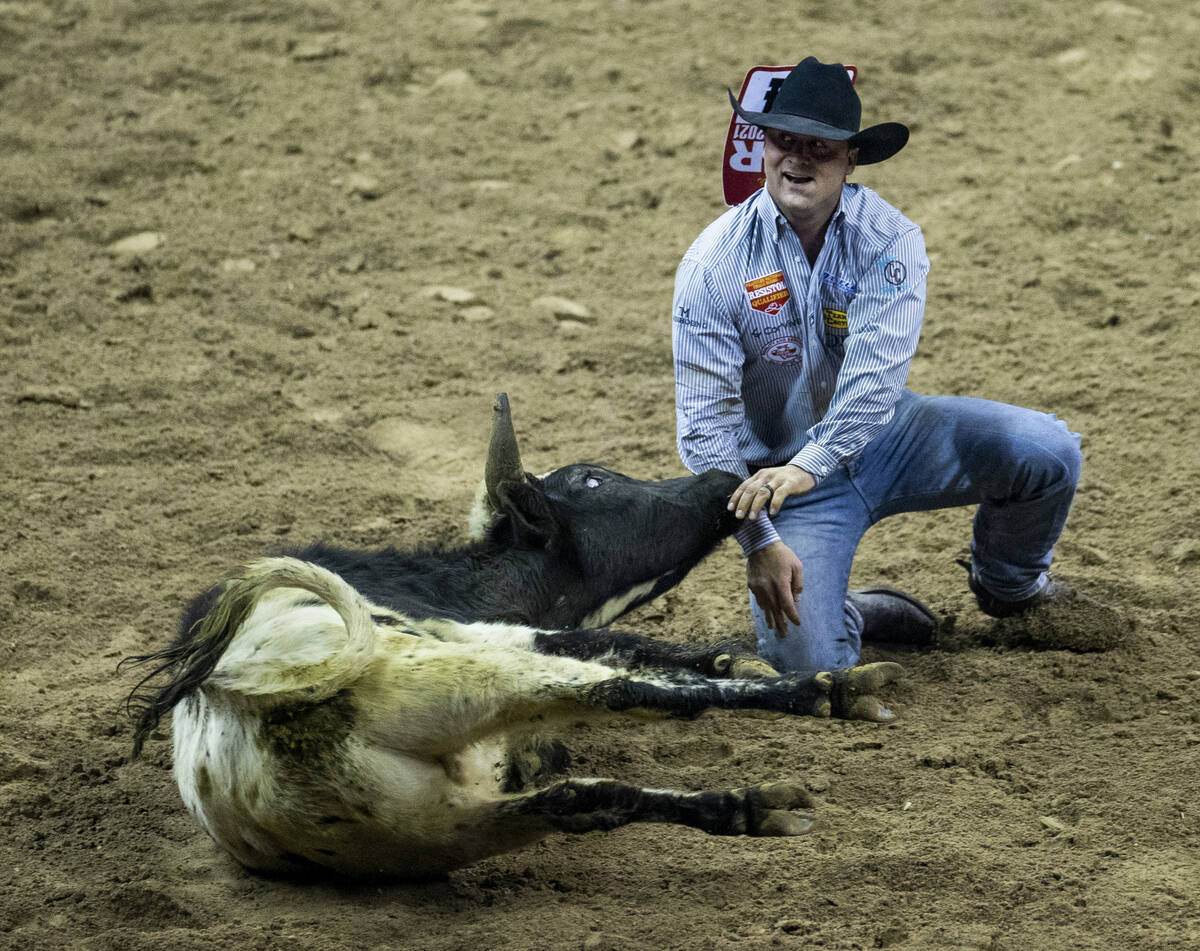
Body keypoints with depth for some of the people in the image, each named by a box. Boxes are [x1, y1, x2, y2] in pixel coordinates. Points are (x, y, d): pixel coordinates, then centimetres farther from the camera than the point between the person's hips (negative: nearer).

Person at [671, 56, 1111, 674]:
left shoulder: (889, 240, -13)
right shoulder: (714, 265, -15)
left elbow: (877, 372, -26)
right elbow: (707, 419, -16)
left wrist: (808, 465, -41)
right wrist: (758, 541, -25)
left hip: (884, 435, 2)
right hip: (784, 470, -2)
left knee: (1046, 451, -17)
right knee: (805, 662, -22)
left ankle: (1006, 586, 14)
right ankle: (847, 615, 17)